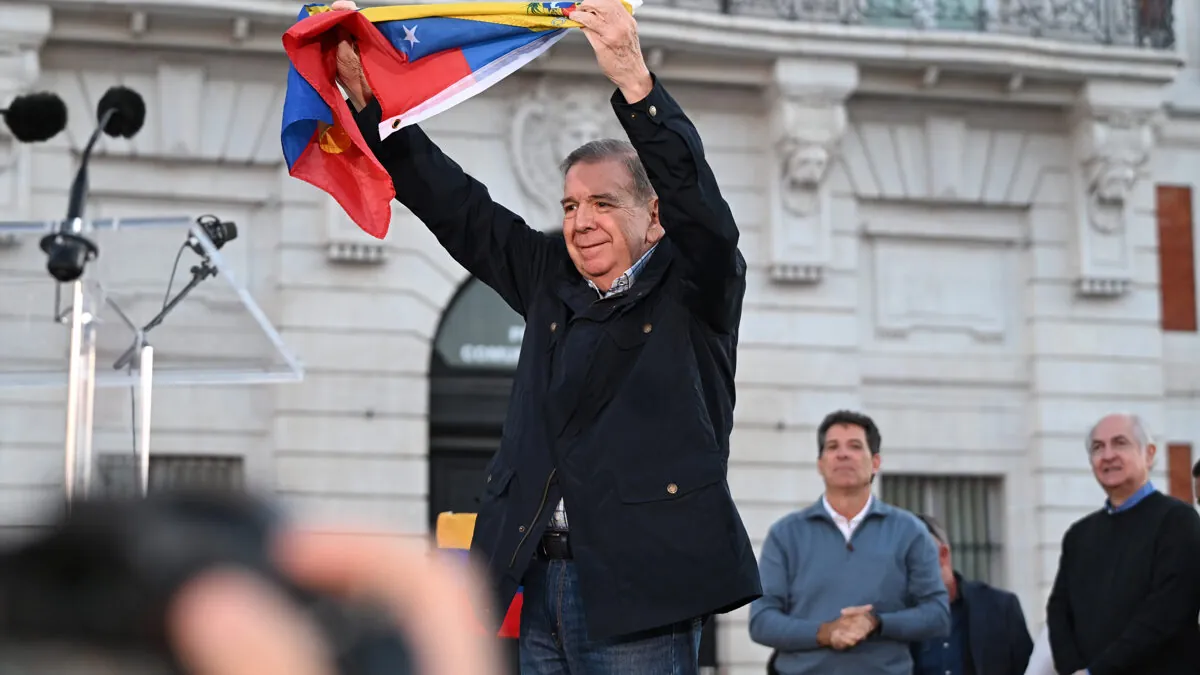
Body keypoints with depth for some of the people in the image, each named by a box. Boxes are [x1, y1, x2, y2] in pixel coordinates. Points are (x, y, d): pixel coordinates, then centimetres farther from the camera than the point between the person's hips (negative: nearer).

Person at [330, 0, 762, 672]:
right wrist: (367, 94, 13)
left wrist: (633, 77, -30)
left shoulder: (696, 288, 0)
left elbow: (694, 194, -17)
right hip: (542, 582, 6)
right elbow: (455, 205, 18)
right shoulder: (549, 277, 15)